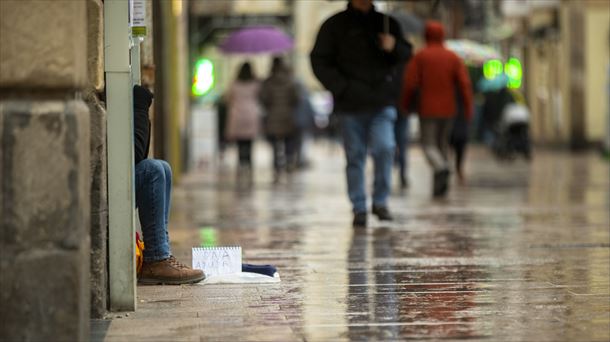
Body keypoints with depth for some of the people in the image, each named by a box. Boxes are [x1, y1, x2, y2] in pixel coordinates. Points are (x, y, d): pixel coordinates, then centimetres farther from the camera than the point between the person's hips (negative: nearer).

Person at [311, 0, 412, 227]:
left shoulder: (387, 23, 13)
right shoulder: (335, 25, 4)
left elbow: (406, 55, 17)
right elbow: (319, 61, 1)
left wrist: (394, 47, -7)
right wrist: (341, 87, -11)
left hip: (382, 102, 1)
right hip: (352, 105, -1)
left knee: (384, 148, -16)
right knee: (355, 157, 2)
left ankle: (380, 202, 0)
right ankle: (359, 209, 11)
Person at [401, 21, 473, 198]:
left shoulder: (420, 56, -3)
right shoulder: (453, 57, 5)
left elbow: (410, 83, -8)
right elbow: (464, 83, -3)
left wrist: (405, 104, 5)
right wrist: (468, 107, -2)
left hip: (427, 109, -3)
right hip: (447, 109, 3)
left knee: (429, 145, -1)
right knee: (442, 144, 15)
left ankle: (441, 168, -31)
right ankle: (439, 186, 13)